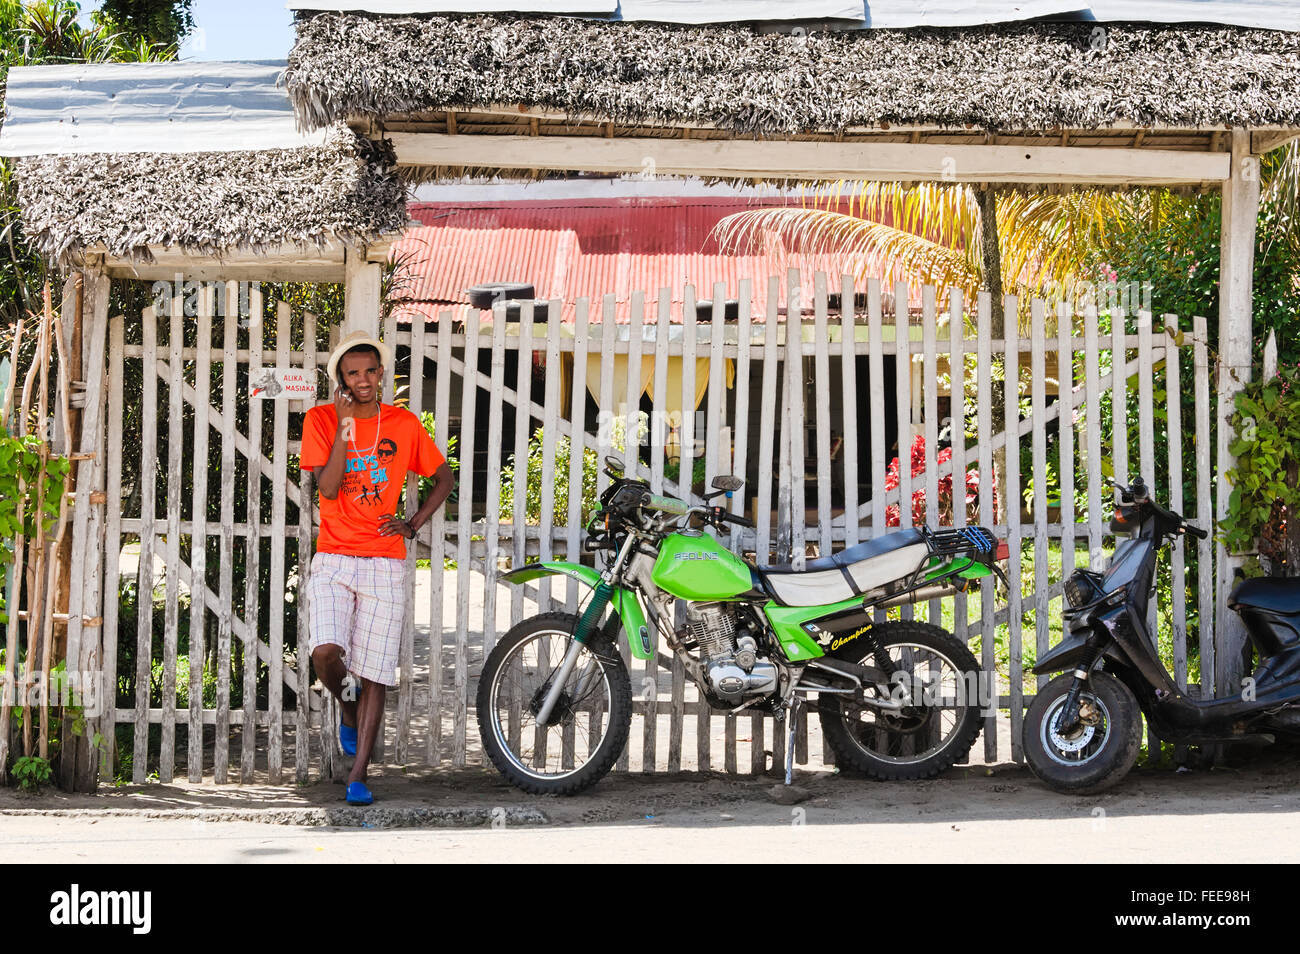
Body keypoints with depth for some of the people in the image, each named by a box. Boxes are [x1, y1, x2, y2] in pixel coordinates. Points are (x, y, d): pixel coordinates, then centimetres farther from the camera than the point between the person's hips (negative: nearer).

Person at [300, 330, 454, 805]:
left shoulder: (404, 424, 6)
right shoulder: (321, 419, 2)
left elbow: (444, 477, 18)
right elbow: (327, 487, -10)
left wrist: (414, 524, 5)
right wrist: (345, 426, -15)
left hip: (385, 564, 1)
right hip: (333, 560, -1)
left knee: (373, 674, -2)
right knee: (326, 653, -21)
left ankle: (358, 775, 5)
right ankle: (348, 709, 13)